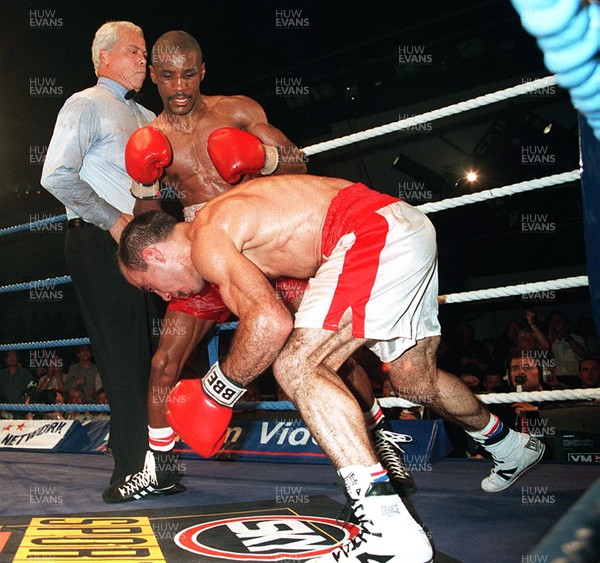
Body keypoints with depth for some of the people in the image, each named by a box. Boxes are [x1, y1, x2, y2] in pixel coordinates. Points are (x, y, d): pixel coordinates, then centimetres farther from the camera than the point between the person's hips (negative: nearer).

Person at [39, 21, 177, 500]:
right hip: (98, 242, -8)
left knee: (136, 354, 7)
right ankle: (135, 468, -6)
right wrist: (114, 220, -14)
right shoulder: (87, 105, 1)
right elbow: (56, 177, -10)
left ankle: (138, 463, 15)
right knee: (123, 354, -10)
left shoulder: (145, 118, 24)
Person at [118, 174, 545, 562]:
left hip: (378, 233, -10)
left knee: (296, 367, -15)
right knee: (417, 382, 24)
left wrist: (214, 391, -12)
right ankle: (511, 446, 50)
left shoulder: (206, 241, -10)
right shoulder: (230, 222, 19)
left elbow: (272, 323, -24)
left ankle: (390, 528, -20)